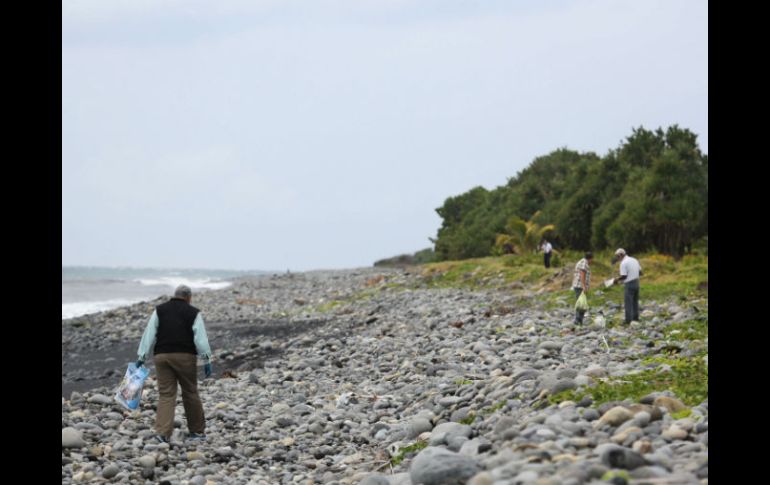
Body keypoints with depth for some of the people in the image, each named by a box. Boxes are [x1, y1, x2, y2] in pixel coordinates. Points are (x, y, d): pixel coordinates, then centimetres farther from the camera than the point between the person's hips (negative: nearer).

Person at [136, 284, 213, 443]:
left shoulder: (159, 310, 11)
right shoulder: (193, 313, 4)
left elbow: (149, 334, 6)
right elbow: (201, 339, -3)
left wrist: (142, 357, 7)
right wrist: (207, 360, 0)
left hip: (162, 356, 2)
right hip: (185, 357, -2)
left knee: (166, 395, 2)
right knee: (190, 393, 10)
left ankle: (162, 432, -12)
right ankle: (197, 431, 20)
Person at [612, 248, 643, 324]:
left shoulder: (623, 263, -13)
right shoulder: (634, 260, 11)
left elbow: (623, 276, -17)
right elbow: (640, 272, 13)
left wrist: (617, 279, -1)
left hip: (629, 284, -8)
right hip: (636, 282, 8)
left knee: (628, 303, -3)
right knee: (635, 302, 16)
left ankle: (629, 320, -3)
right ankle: (635, 318, 22)